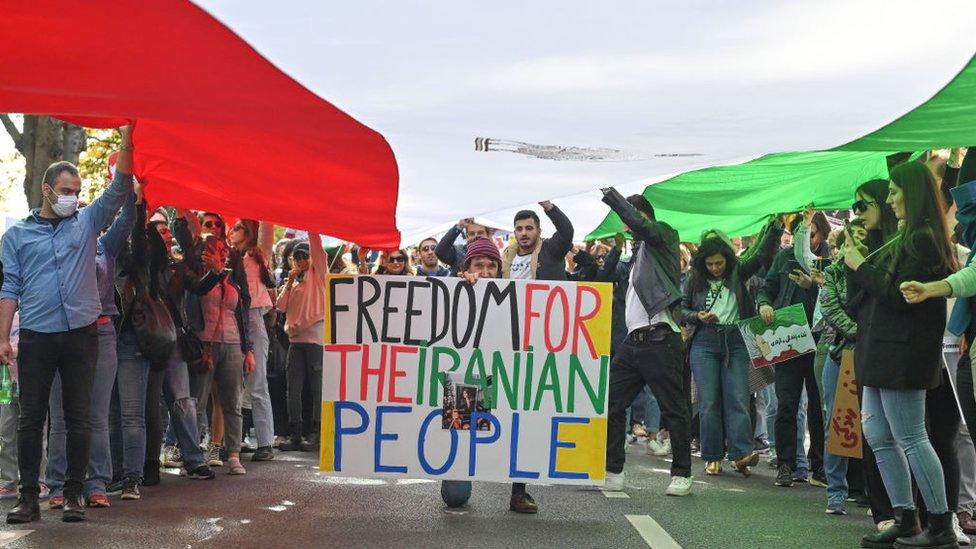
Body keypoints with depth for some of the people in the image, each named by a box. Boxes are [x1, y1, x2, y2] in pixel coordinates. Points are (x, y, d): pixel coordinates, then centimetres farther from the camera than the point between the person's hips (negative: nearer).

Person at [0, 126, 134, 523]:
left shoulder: (87, 222, 12)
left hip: (81, 334, 1)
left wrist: (126, 140, -10)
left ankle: (74, 494, 9)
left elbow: (120, 188, 1)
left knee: (79, 417, 2)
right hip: (36, 337, 0)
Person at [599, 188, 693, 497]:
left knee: (674, 409, 0)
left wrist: (611, 196, -12)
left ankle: (682, 474, 9)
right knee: (610, 403, 5)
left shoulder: (663, 235, 2)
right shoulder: (638, 252, 23)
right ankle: (611, 472, 11)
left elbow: (641, 224, -19)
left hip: (659, 338, -9)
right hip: (632, 341, 9)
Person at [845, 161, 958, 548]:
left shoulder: (923, 240, -14)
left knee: (910, 438, -6)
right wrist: (857, 263, 6)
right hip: (882, 352, 10)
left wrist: (861, 267, -10)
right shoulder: (908, 239, 17)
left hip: (902, 353, -10)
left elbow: (899, 297, -19)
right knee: (879, 436, 10)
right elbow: (863, 295, 18)